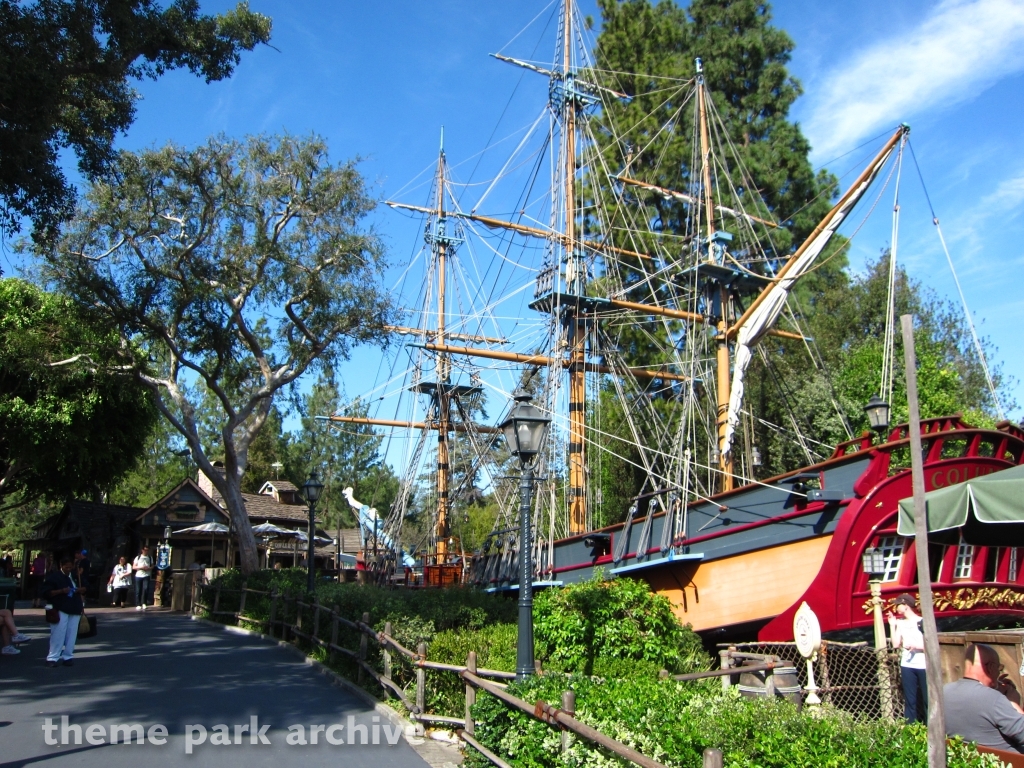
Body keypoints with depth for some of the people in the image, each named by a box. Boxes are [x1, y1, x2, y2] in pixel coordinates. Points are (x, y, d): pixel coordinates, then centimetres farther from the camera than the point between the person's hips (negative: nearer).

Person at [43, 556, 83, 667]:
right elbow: (47, 592, -6)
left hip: (75, 609, 5)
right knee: (58, 634, -10)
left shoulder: (76, 576, 16)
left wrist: (80, 590, 3)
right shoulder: (54, 576, 0)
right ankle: (52, 658, -3)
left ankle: (68, 656, 9)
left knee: (71, 634, 3)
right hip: (60, 609, -5)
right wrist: (61, 591, -19)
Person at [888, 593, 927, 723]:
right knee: (910, 700, 7)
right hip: (907, 666, 4)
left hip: (924, 666, -4)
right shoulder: (900, 623, 11)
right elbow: (895, 644, 4)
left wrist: (915, 646, -16)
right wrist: (892, 625, 3)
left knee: (927, 699, -2)